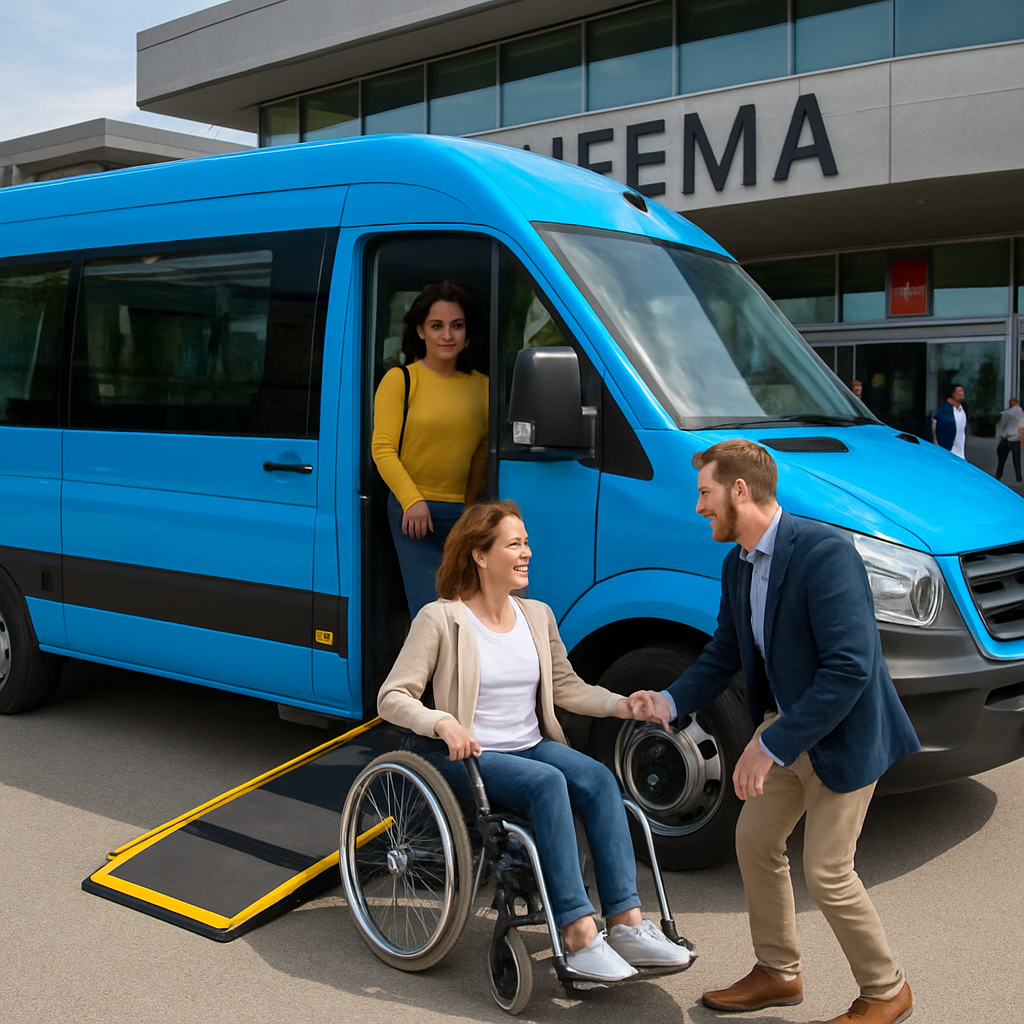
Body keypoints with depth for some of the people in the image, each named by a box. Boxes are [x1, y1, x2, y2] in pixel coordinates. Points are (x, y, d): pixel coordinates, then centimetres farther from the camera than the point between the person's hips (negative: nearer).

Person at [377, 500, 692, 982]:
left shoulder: (537, 616, 12)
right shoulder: (441, 620, -6)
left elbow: (566, 687, 15)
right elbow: (393, 697, -9)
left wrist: (623, 704, -2)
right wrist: (442, 723, -28)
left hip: (533, 746, 5)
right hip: (469, 759, -5)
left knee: (597, 778, -25)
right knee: (547, 782, -33)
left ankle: (626, 923, -28)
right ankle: (579, 936, -35)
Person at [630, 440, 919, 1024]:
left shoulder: (825, 553, -27)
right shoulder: (738, 565, 2)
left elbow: (849, 669, -31)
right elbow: (724, 654, 12)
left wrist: (772, 746, -28)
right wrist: (671, 703, -5)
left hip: (843, 734, -9)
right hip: (786, 725, 9)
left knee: (826, 873, -3)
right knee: (756, 842, 14)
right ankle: (779, 974, 33)